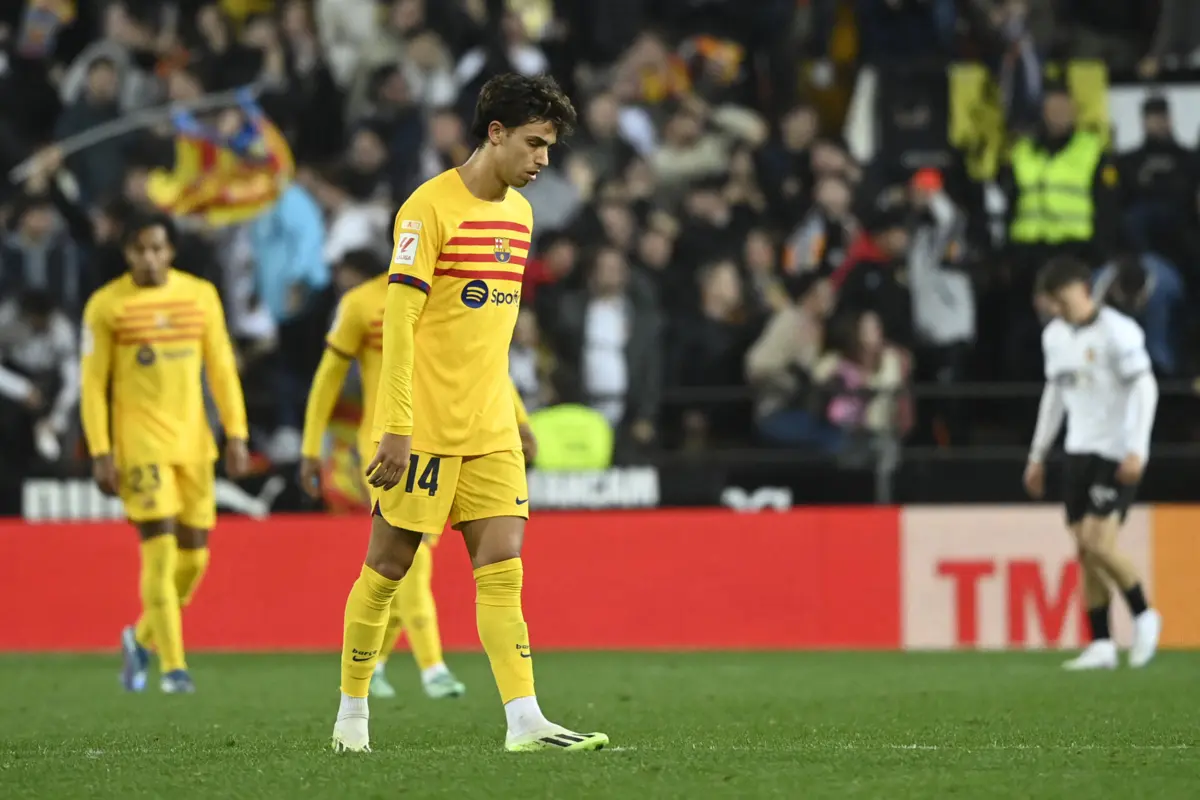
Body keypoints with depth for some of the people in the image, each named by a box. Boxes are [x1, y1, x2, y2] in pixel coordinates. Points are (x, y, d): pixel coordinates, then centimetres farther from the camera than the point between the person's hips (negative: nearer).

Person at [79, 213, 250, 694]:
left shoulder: (201, 295, 7)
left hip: (194, 443, 4)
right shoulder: (106, 305, -3)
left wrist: (236, 435, 5)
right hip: (140, 443, -4)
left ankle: (142, 637, 28)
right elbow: (93, 383, -2)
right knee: (160, 553, -12)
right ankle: (173, 667, -9)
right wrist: (100, 452, -8)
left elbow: (221, 369, 11)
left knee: (194, 556, 5)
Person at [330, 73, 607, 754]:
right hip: (424, 428, -6)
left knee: (503, 567, -4)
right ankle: (352, 711, 16)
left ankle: (525, 721, -12)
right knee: (389, 567, 3)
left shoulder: (520, 213, 13)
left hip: (490, 429, 6)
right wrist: (397, 429, -19)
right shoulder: (430, 208, -12)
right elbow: (399, 322, -15)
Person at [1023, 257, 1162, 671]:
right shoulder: (1055, 334, 10)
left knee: (1097, 543, -17)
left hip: (1117, 454, -7)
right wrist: (1038, 454, 20)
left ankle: (1143, 615, 5)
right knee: (1084, 549, 3)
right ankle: (1101, 645, 7)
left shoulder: (1117, 331, -13)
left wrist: (1137, 449, -22)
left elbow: (1145, 387, -15)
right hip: (1080, 450, 7)